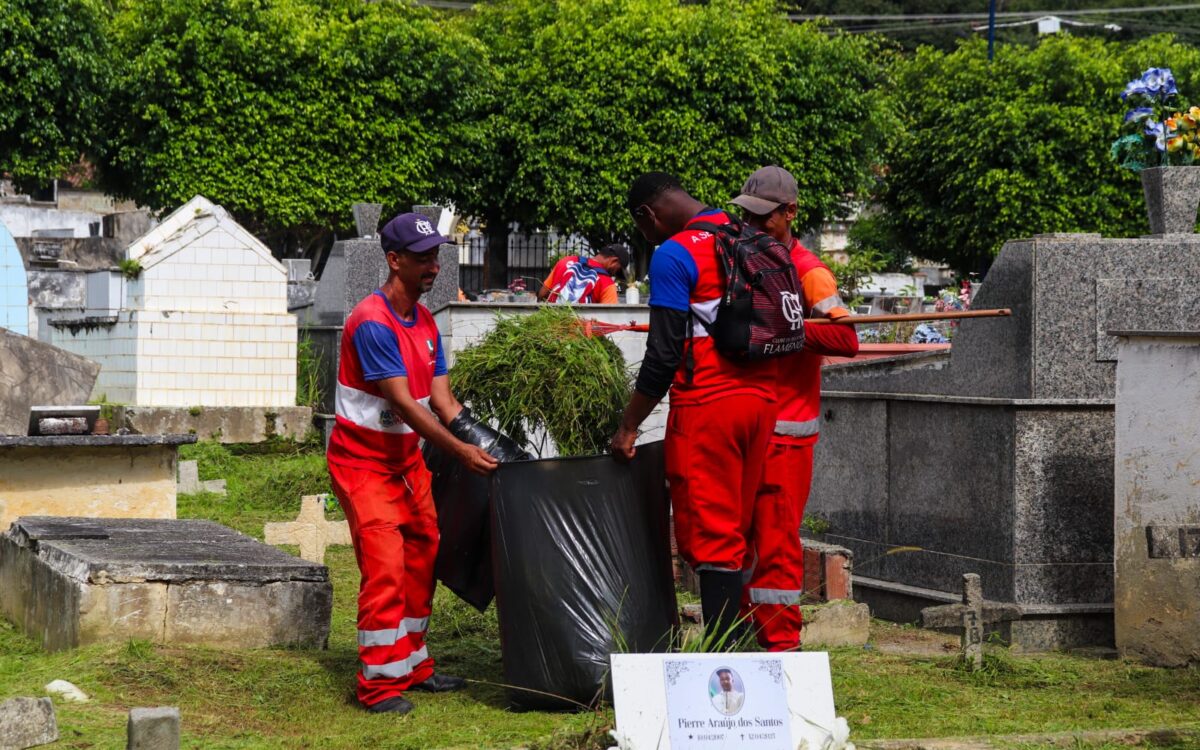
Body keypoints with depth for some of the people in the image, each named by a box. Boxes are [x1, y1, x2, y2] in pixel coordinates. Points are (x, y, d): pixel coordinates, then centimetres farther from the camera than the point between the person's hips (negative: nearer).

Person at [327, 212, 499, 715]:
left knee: (421, 559, 10)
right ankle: (379, 683, -7)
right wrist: (459, 451, -32)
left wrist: (485, 444, -11)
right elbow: (403, 404, -27)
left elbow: (442, 399, 2)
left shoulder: (425, 323, 6)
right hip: (363, 461, -8)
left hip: (407, 457, 9)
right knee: (385, 566, -13)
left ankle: (413, 666, 22)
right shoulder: (372, 322, -22)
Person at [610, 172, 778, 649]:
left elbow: (664, 354, -13)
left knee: (708, 533, -4)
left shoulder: (673, 256, -10)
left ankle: (718, 649, -7)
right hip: (760, 396, 7)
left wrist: (628, 426, -6)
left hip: (706, 403, -7)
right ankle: (732, 641, 12)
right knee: (736, 529, 11)